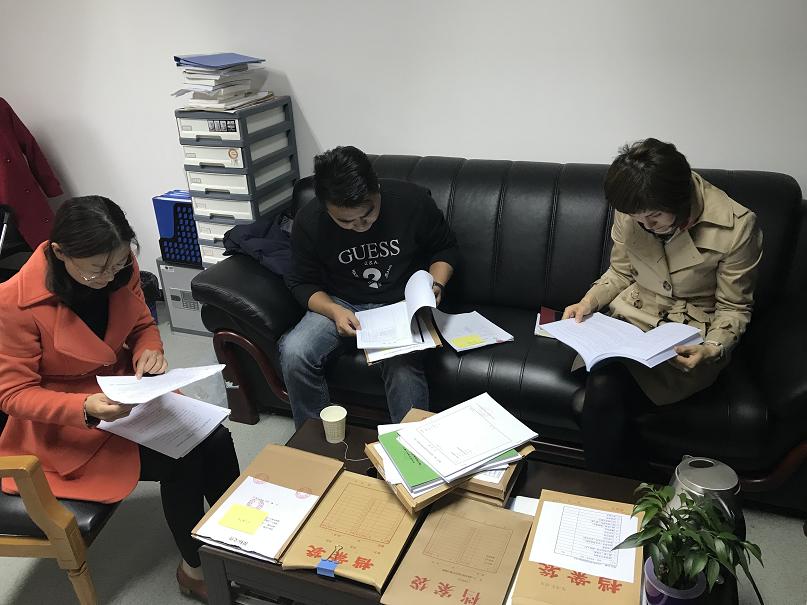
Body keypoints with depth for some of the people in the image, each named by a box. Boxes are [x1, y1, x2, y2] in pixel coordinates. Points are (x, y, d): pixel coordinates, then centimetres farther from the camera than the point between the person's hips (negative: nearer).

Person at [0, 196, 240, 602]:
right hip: (63, 427, -5)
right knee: (182, 460, -20)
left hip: (126, 396, 5)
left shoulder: (119, 271, -10)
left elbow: (143, 326, 7)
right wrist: (85, 408, -35)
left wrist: (149, 352, -17)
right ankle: (195, 568, 5)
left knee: (215, 439, -14)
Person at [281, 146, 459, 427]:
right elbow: (302, 282, -1)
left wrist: (436, 284, -15)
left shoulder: (412, 200, -14)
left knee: (403, 366, -32)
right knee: (294, 353, -25)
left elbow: (445, 248, 3)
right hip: (341, 305, 2)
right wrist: (334, 310, -19)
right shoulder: (308, 221, -12)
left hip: (402, 304, -1)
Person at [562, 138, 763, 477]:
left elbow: (733, 309, -4)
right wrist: (589, 301, -8)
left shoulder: (736, 226, -15)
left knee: (604, 391, -29)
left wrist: (711, 350, -23)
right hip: (631, 319, 4)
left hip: (688, 341, -3)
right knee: (602, 384, -29)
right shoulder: (631, 210, -4)